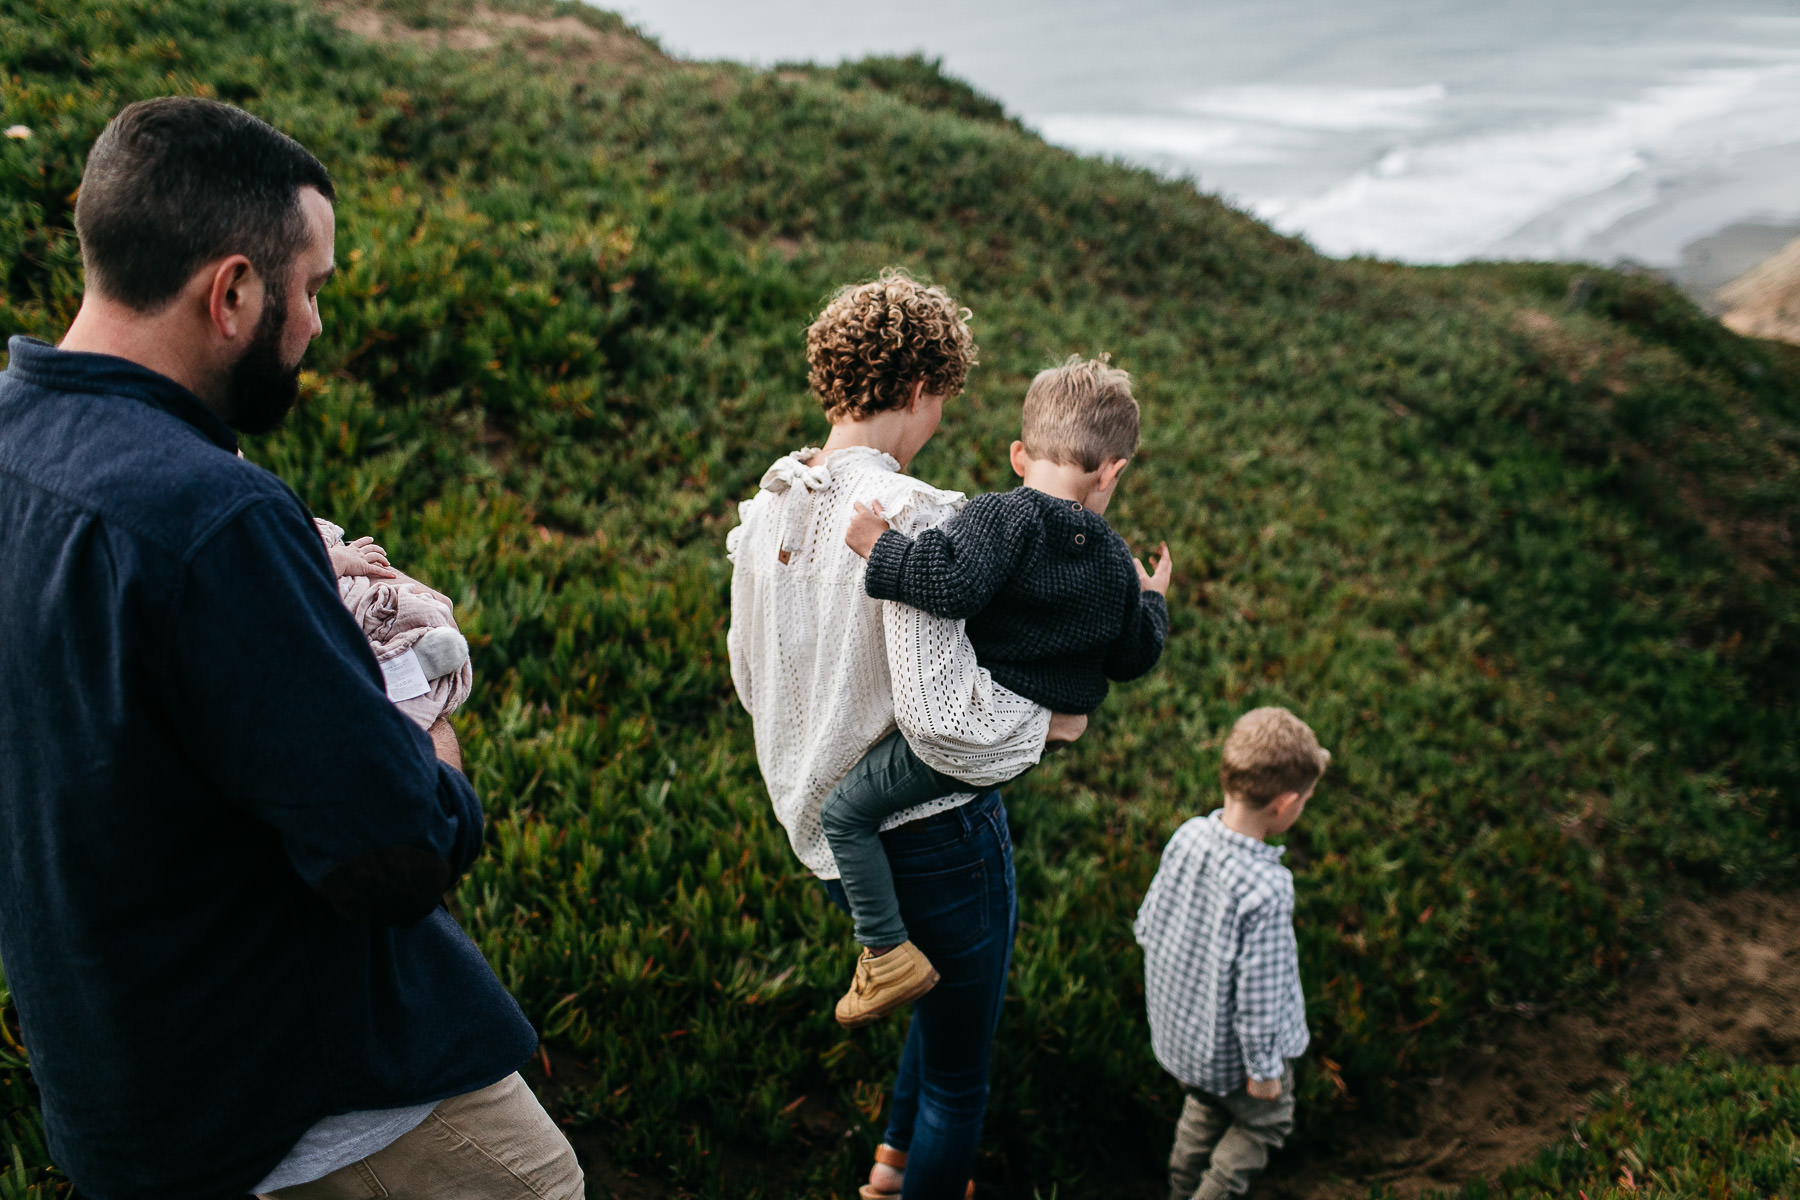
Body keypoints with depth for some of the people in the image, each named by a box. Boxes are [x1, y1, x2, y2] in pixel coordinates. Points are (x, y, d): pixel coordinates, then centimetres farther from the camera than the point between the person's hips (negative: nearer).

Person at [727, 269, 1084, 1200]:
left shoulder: (767, 506, 2)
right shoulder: (911, 515, -24)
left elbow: (751, 678, 13)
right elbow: (941, 715, -30)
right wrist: (1046, 720, -13)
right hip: (928, 833, -8)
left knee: (949, 991, 34)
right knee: (958, 1075, 13)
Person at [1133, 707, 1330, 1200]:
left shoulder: (1187, 836, -16)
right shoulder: (1266, 888, -35)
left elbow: (1148, 925, -2)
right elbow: (1258, 991, -27)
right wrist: (1264, 1068, -13)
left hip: (1178, 1024, 7)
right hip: (1230, 1047, -6)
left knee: (1204, 1106, 32)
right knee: (1263, 1122, 23)